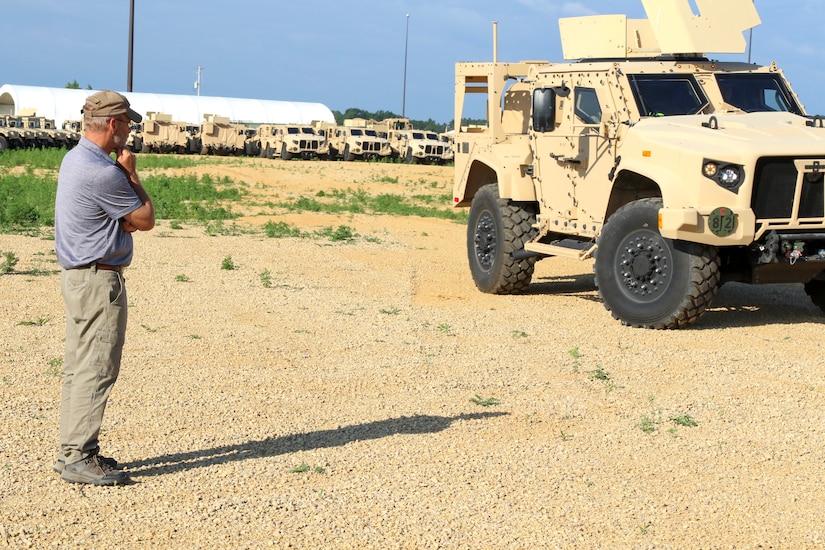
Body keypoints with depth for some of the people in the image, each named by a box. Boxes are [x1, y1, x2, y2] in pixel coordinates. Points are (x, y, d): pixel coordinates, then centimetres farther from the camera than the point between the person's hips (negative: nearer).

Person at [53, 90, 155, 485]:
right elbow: (147, 220, -10)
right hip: (99, 279, -11)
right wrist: (131, 173, -2)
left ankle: (72, 451, 19)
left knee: (79, 368, 13)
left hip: (77, 275, 11)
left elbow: (131, 218, 14)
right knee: (96, 370, -7)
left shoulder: (74, 159, 12)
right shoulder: (102, 172, -21)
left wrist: (127, 219, -7)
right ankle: (78, 459, -4)